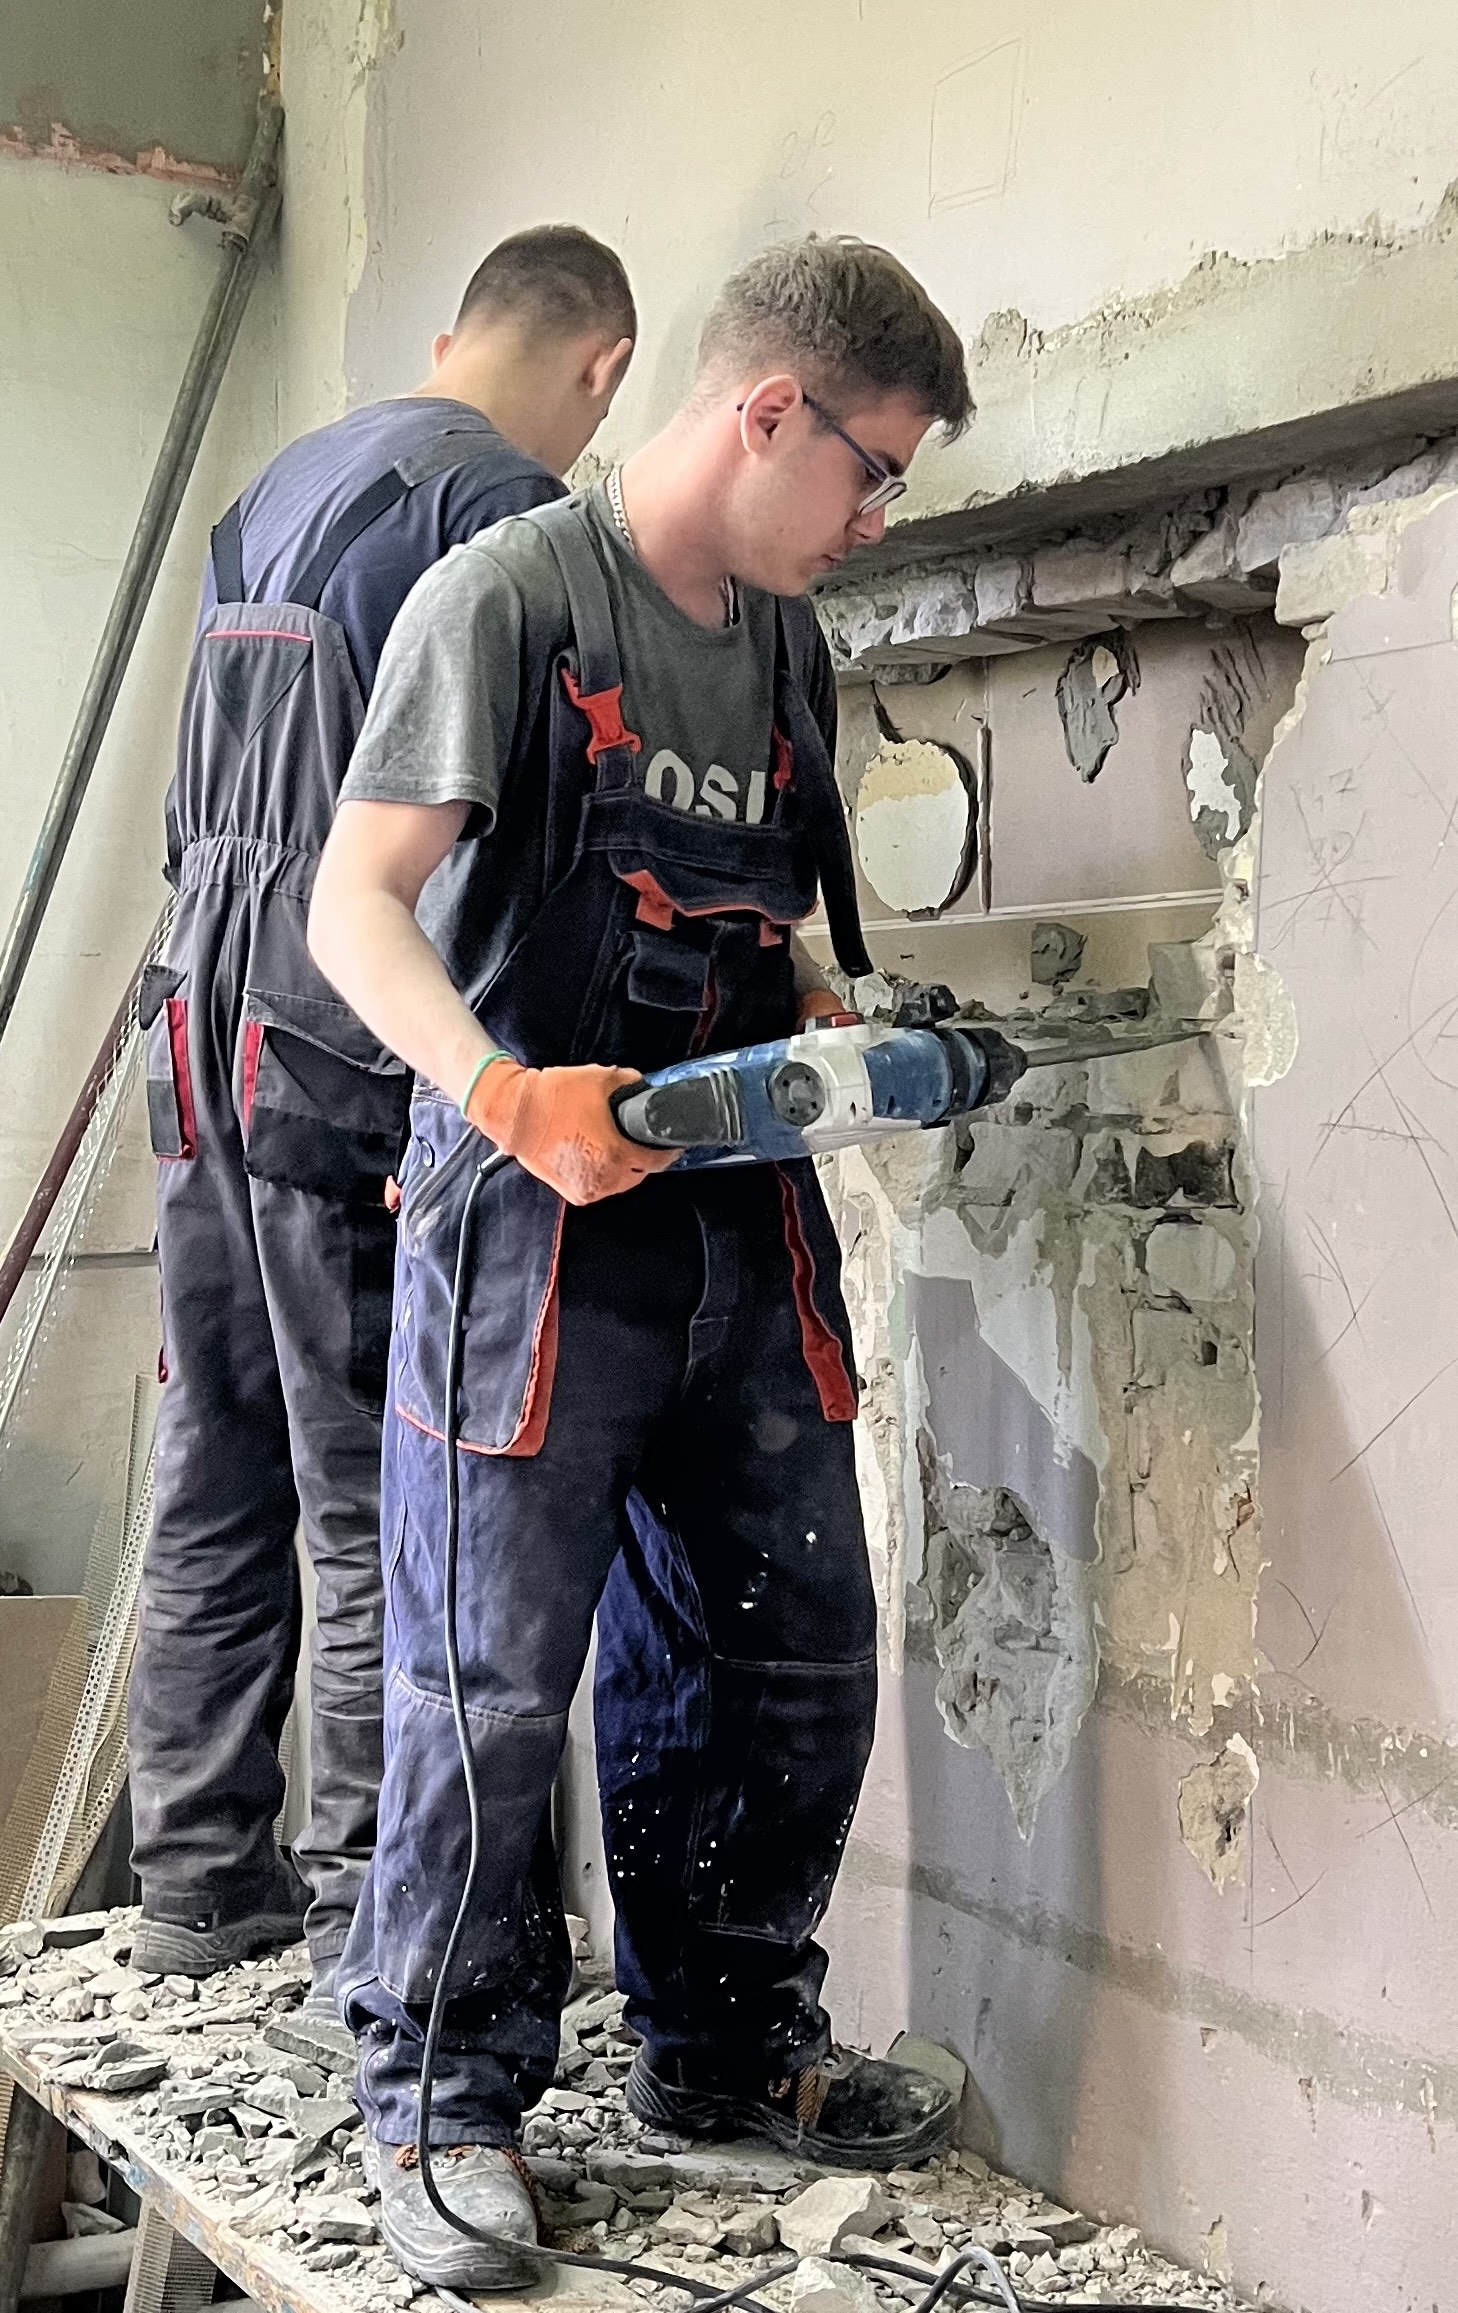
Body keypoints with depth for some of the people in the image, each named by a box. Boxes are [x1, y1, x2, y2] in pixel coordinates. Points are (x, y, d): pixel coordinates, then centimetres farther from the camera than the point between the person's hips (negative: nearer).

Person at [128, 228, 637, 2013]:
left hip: (202, 1018, 8)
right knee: (378, 1509, -2)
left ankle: (202, 1878, 22)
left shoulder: (272, 496, 18)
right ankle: (365, 1923, 4)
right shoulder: (504, 509, -9)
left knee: (218, 1487, 13)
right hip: (350, 1055, -8)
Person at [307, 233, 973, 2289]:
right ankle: (443, 2102, 16)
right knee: (492, 1678, -1)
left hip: (742, 1215, 8)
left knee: (790, 1656, 13)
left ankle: (728, 2045, 31)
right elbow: (359, 903, -13)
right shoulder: (512, 594, -8)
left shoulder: (787, 646, 16)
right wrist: (502, 1095, -28)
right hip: (532, 1212, -7)